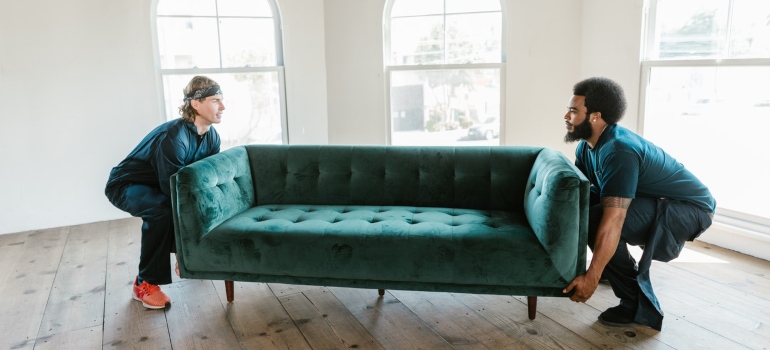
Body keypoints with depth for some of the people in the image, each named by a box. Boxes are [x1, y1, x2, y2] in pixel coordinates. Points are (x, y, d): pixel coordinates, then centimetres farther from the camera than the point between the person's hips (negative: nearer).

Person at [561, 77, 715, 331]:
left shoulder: (618, 151, -31)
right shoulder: (587, 145, -2)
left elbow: (612, 222, -37)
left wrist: (591, 277, -37)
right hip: (656, 202, 9)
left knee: (594, 220, -28)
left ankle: (639, 306, -14)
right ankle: (622, 268, 21)